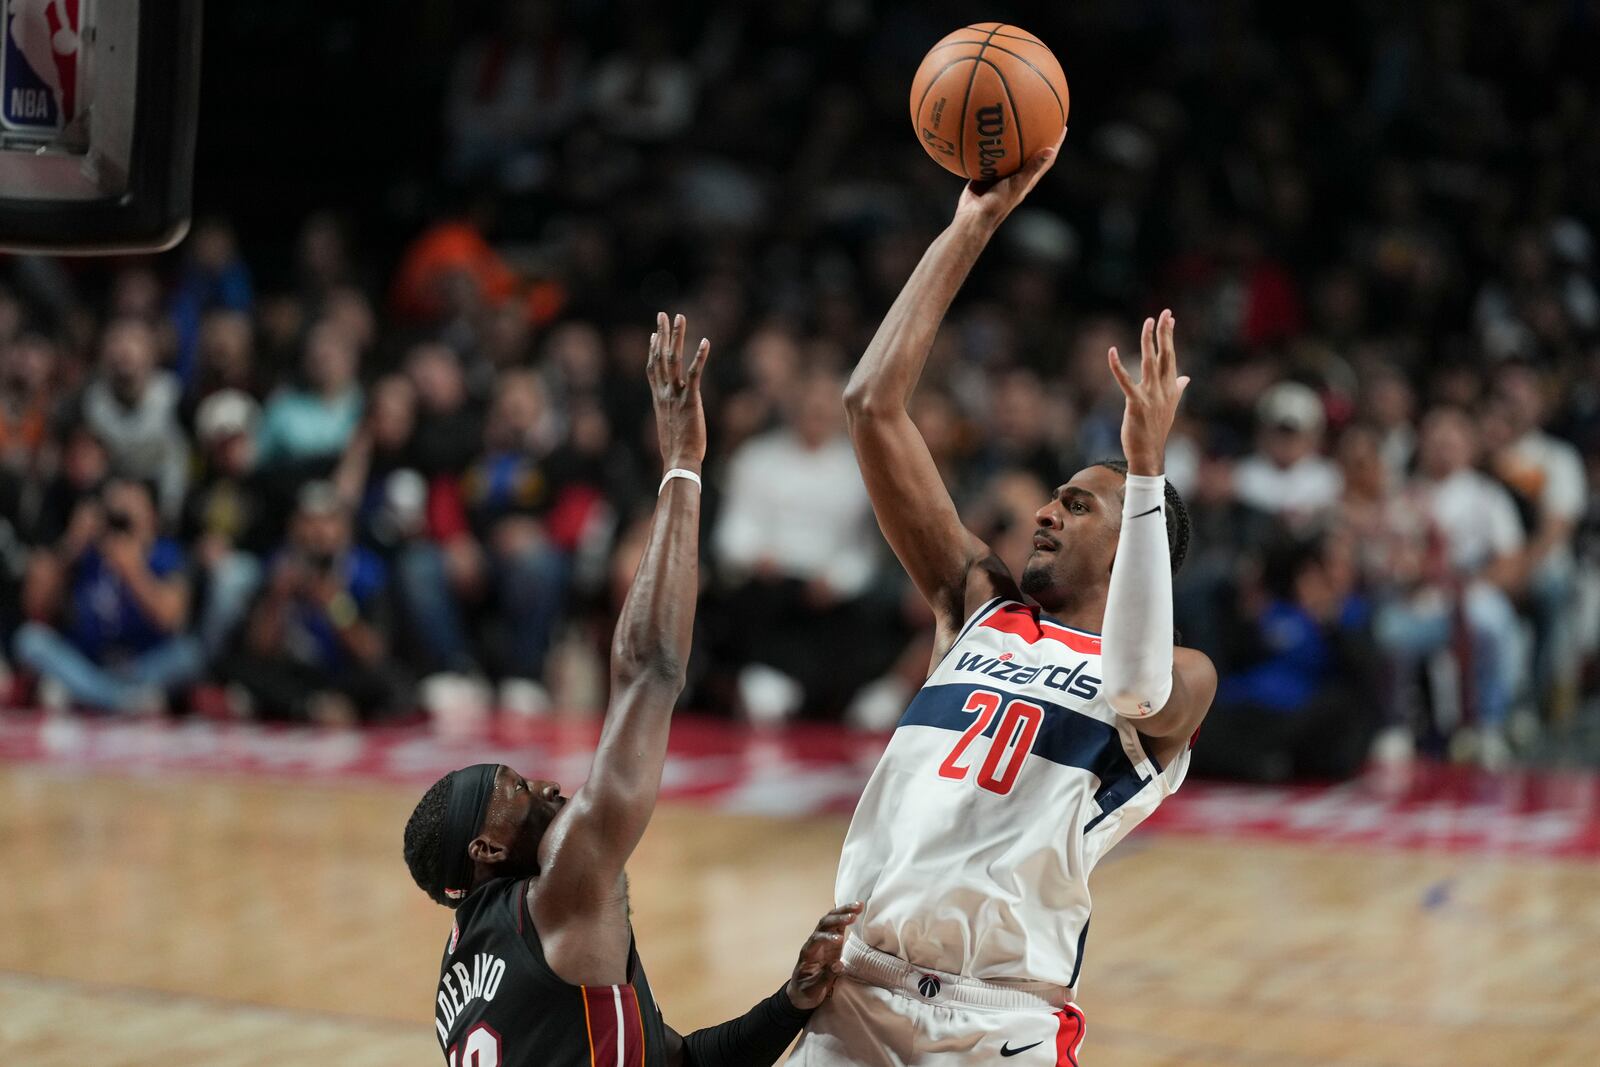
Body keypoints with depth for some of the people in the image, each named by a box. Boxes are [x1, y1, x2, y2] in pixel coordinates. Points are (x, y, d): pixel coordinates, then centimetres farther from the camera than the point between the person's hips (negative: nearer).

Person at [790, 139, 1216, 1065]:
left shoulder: (1182, 679, 4)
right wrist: (972, 230, 8)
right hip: (856, 991, 4)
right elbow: (874, 404, 12)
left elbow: (1137, 691, -22)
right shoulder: (980, 606, 16)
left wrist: (1146, 465, -23)